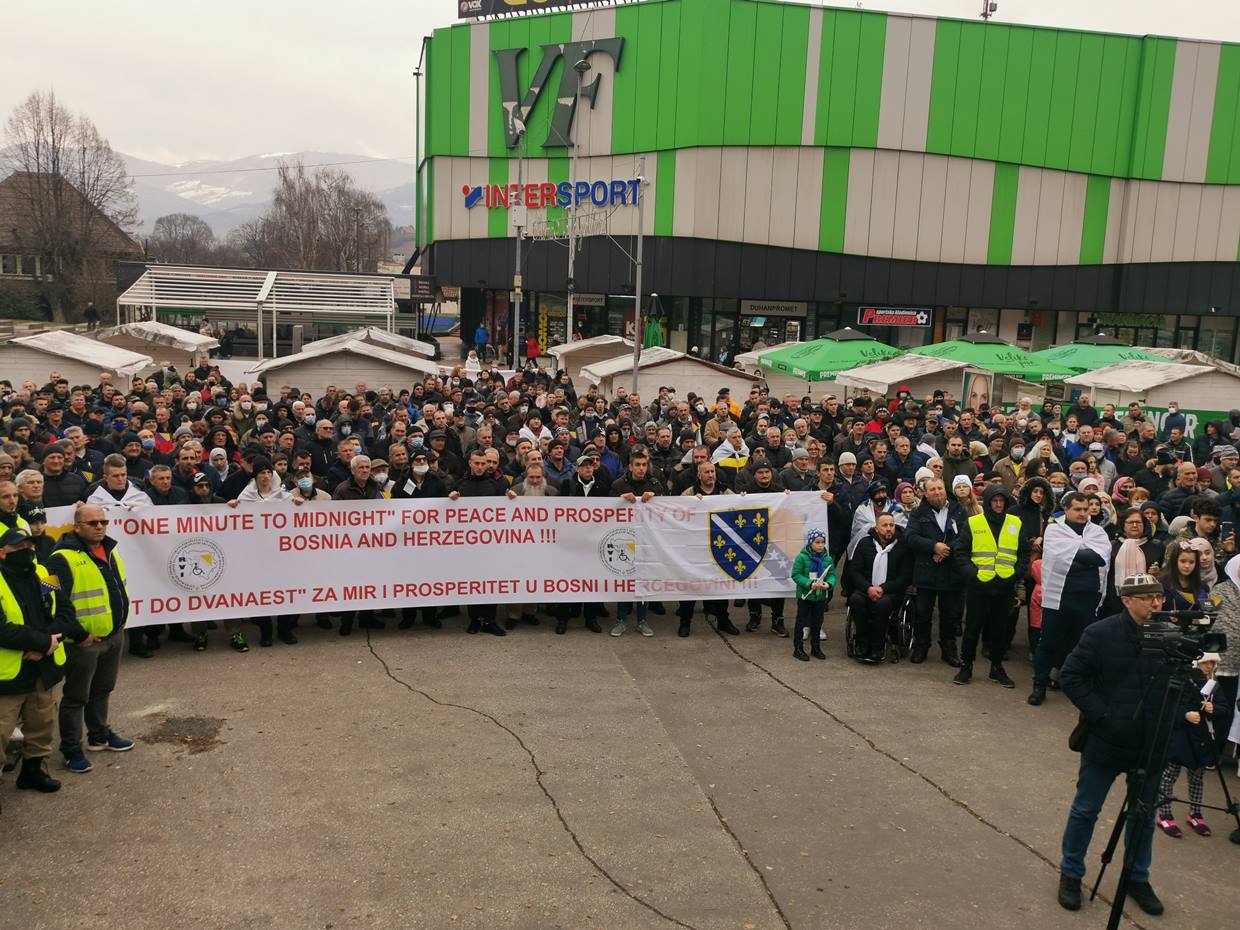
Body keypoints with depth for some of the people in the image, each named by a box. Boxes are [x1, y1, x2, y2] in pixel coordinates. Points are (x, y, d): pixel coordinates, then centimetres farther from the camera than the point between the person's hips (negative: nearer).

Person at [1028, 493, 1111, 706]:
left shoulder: (1097, 532, 11)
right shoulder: (1054, 529, 3)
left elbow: (1102, 557, -7)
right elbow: (1060, 556, -14)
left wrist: (1074, 557, -12)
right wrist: (1087, 556, -8)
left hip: (1089, 598, 3)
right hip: (1058, 595, -2)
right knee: (1049, 642, 5)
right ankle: (1039, 685, 16)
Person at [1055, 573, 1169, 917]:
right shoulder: (1101, 633, -14)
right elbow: (1071, 677, -10)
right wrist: (1101, 715, -16)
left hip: (1152, 744, 3)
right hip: (1105, 743, -3)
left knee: (1144, 813, 18)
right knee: (1085, 810, 9)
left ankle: (1138, 878, 37)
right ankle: (1070, 874, 27)